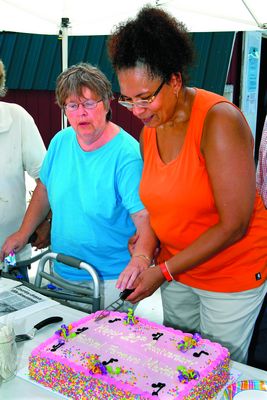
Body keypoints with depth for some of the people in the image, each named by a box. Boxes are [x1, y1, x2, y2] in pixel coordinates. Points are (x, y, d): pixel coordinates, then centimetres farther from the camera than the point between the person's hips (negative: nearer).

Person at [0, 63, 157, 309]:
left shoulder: (126, 154, -20)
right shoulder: (60, 142, 0)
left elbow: (145, 216, -25)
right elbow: (44, 189, 14)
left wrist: (141, 256, -42)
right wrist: (24, 233, 8)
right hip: (61, 273, 6)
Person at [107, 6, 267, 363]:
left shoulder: (219, 120, -23)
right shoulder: (149, 130, 0)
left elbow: (234, 225, -24)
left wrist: (164, 271, -20)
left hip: (232, 272, -6)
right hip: (175, 268, 6)